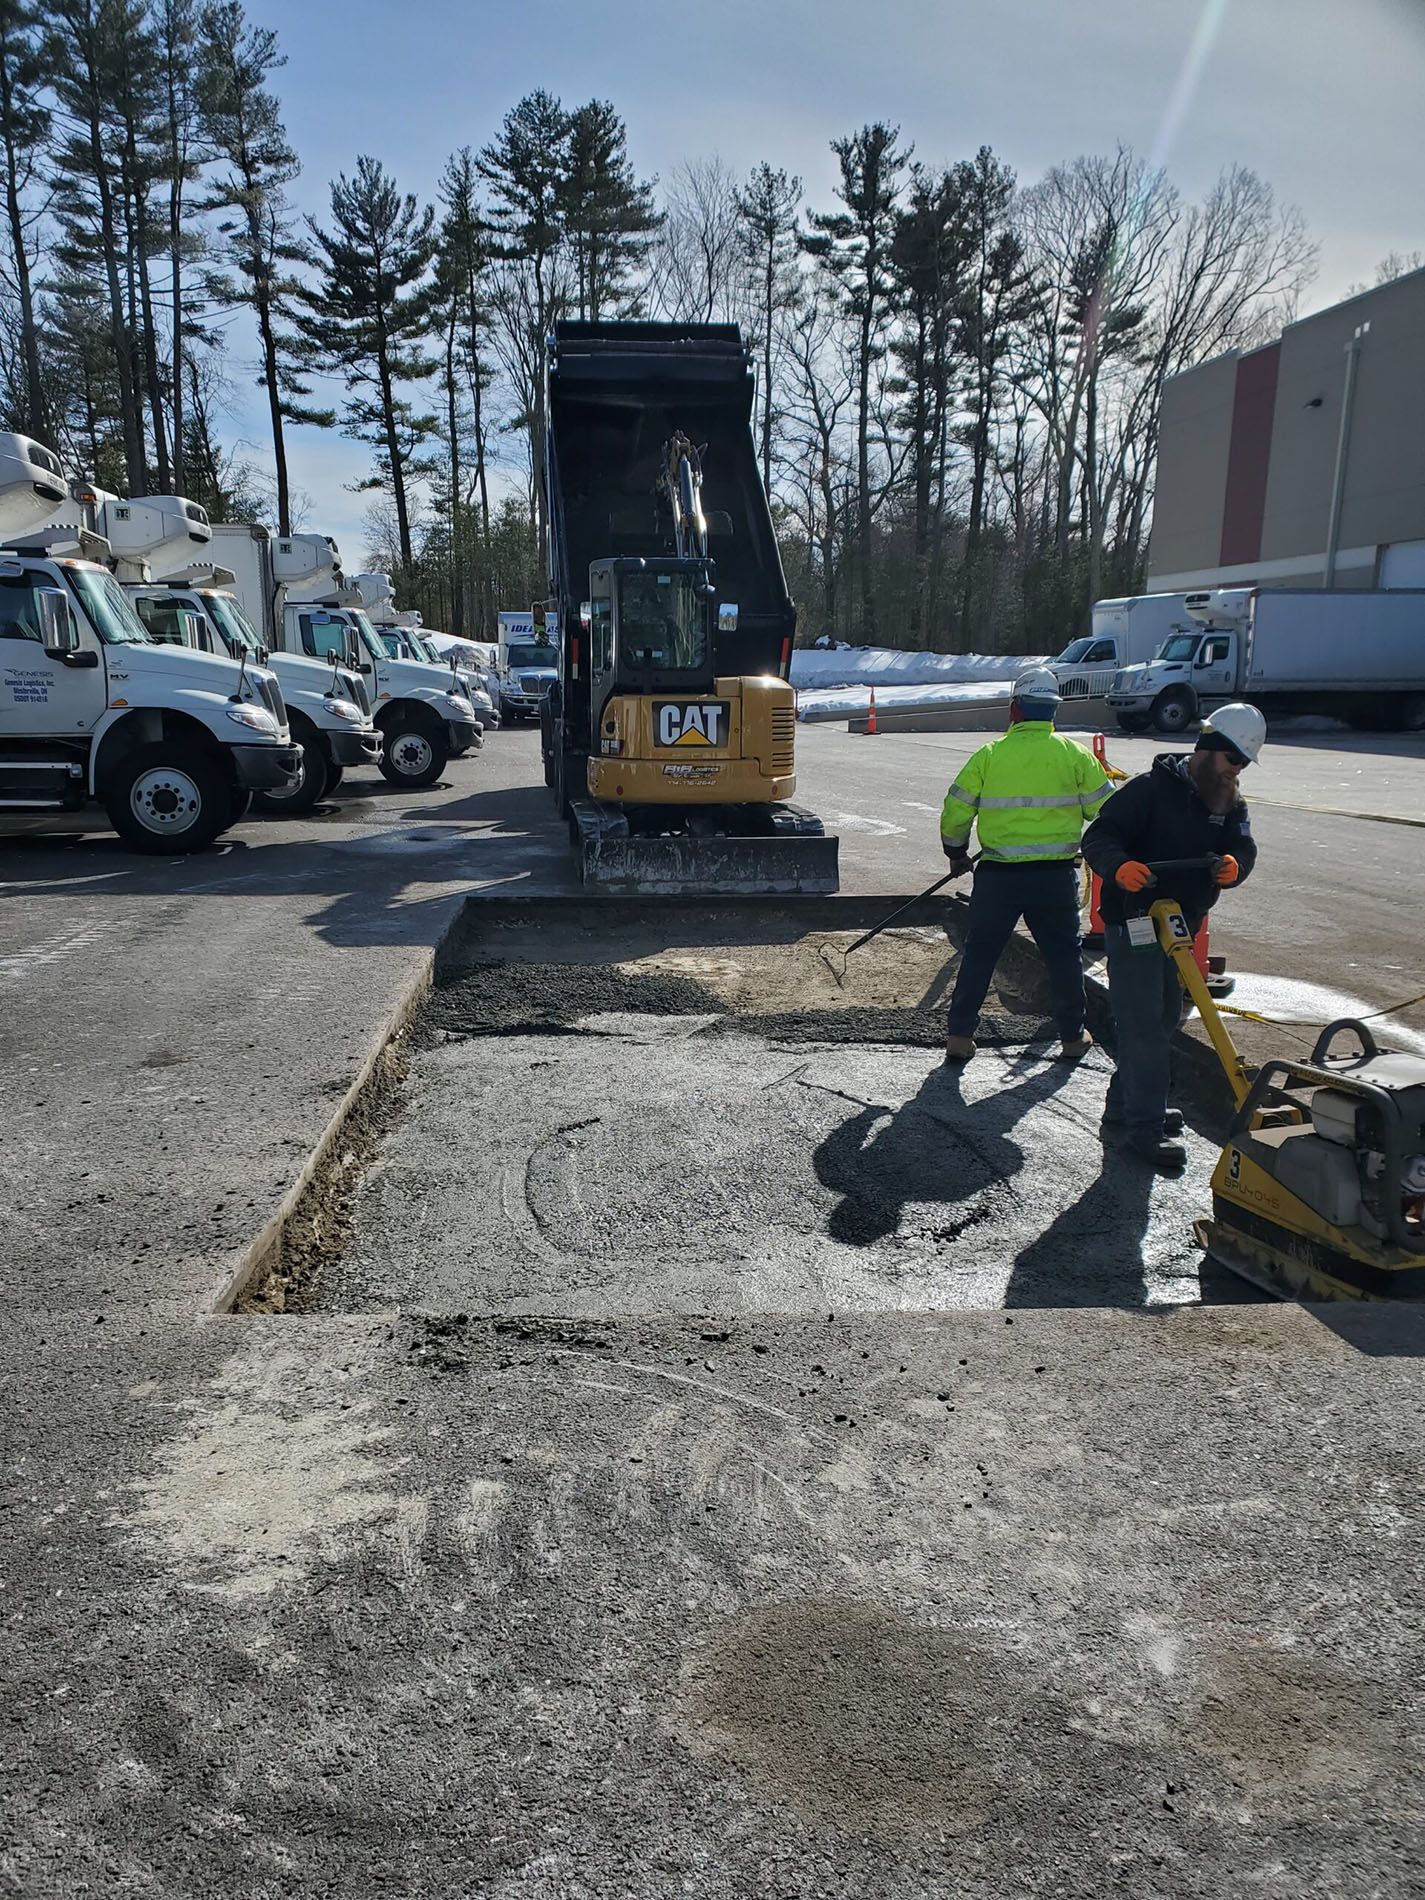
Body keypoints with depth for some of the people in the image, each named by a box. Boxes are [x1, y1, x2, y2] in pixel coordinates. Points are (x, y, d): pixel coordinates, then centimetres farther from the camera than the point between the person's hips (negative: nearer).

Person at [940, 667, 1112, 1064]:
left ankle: (959, 1035, 13)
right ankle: (1073, 1037, 25)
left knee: (980, 953, 12)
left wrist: (956, 854, 16)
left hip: (998, 875, 0)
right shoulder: (1075, 755, -1)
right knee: (1064, 955, 15)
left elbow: (955, 812, -1)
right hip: (1057, 875, 1)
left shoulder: (988, 755, -3)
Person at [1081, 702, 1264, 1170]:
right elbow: (1098, 836, -19)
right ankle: (1144, 1126, -3)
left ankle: (1123, 1109, 27)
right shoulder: (1152, 788, -13)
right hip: (1132, 921, -8)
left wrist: (1235, 864, -23)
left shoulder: (1230, 803, 11)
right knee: (1143, 1022, -8)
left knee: (1166, 1019, 15)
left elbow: (1244, 848, 1)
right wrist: (1119, 866, -40)